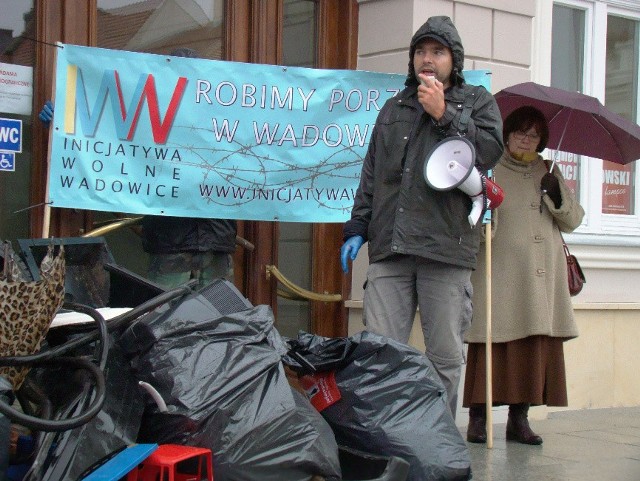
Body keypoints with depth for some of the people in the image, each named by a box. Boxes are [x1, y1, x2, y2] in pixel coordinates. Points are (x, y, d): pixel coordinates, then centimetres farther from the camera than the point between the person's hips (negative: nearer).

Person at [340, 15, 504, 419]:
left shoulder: (477, 101, 13)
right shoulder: (394, 108, 24)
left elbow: (491, 151, -5)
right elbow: (371, 175, 24)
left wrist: (445, 115, -5)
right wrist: (357, 228, 17)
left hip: (446, 249, -3)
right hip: (389, 249, 3)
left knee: (445, 356, 0)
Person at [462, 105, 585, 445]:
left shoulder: (548, 172, 19)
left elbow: (573, 221, 16)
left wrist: (557, 195, -2)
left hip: (543, 277, 4)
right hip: (499, 274, -4)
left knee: (538, 347, 0)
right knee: (493, 345, -9)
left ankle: (519, 419, 9)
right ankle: (478, 418, -2)